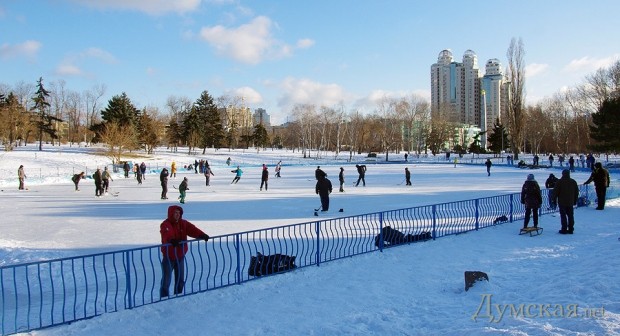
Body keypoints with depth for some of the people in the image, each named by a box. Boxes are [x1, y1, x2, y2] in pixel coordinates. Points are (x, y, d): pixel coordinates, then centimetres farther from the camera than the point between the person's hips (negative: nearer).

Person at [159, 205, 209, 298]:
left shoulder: (183, 223, 3)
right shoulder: (165, 225, -14)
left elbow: (192, 229, -11)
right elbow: (167, 234, -35)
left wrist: (202, 235, -28)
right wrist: (172, 240, -56)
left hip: (180, 256, 5)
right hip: (169, 257, -5)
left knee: (180, 279, 15)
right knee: (166, 280, -1)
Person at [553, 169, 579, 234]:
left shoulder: (559, 182, -10)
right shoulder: (573, 182, 7)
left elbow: (555, 191, -9)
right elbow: (576, 192, 14)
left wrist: (554, 200, 1)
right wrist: (575, 201, 22)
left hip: (562, 202, -5)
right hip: (570, 202, 5)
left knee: (563, 216, -2)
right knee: (570, 216, 11)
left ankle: (564, 229, -2)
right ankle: (570, 229, 14)